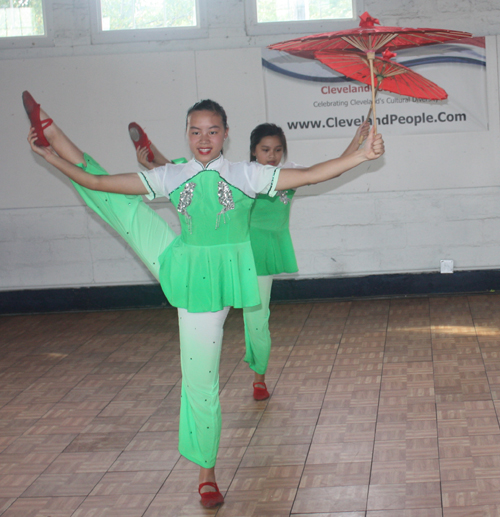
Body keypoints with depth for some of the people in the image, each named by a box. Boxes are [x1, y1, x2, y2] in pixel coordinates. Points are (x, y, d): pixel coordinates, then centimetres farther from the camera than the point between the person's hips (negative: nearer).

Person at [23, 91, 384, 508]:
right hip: (181, 266, 2)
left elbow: (309, 175, -12)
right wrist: (51, 157, -4)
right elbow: (100, 184, -2)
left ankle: (206, 471, 18)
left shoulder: (246, 175, -9)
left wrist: (361, 156, -19)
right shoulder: (172, 177, -3)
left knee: (201, 381, 2)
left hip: (216, 282, -2)